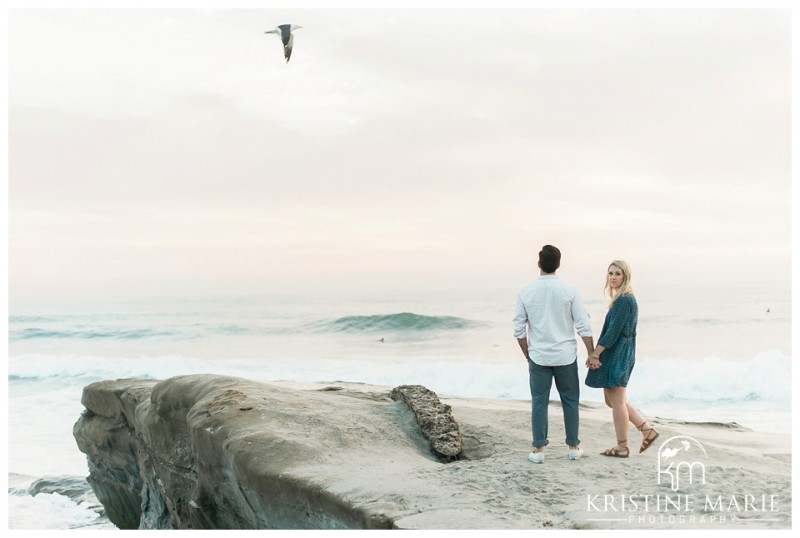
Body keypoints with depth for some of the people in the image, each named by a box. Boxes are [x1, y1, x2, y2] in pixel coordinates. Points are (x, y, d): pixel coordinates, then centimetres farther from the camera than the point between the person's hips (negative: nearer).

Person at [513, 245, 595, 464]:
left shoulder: (526, 292, -5)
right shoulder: (569, 290, -7)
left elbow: (519, 329, -2)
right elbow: (584, 326, -6)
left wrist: (527, 354, 10)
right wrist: (592, 353, 2)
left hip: (539, 356, 0)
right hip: (565, 355, 0)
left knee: (539, 402, 7)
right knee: (570, 401, 12)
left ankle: (538, 449, 9)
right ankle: (573, 446, 19)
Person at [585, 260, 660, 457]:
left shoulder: (624, 300, -17)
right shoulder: (624, 299, 14)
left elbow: (613, 331, -21)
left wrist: (595, 353, -18)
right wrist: (597, 353, 15)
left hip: (617, 356, -10)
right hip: (616, 356, 10)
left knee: (617, 401, -1)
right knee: (612, 400, 15)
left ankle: (622, 447, 8)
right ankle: (647, 430, 18)